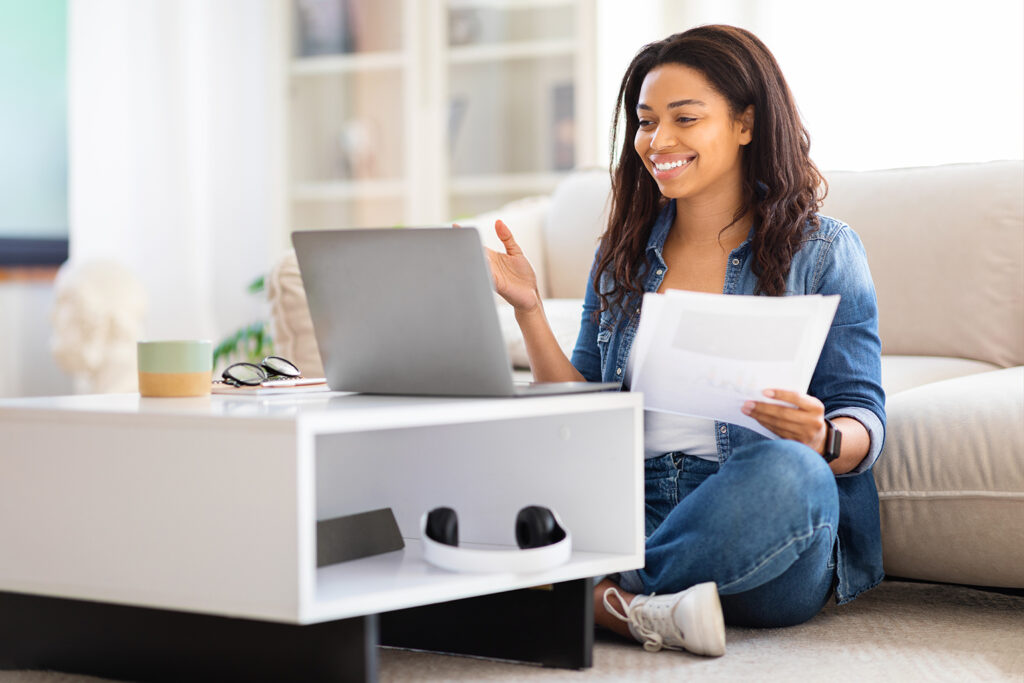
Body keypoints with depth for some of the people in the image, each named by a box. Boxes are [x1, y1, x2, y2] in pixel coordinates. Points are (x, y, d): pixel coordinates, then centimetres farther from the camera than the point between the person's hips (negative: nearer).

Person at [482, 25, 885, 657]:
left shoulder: (822, 250, 5)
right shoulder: (622, 258, 16)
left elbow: (865, 425, 0)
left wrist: (821, 438, -23)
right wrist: (530, 309, 1)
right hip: (638, 513, 3)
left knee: (784, 471, -38)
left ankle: (607, 599, -26)